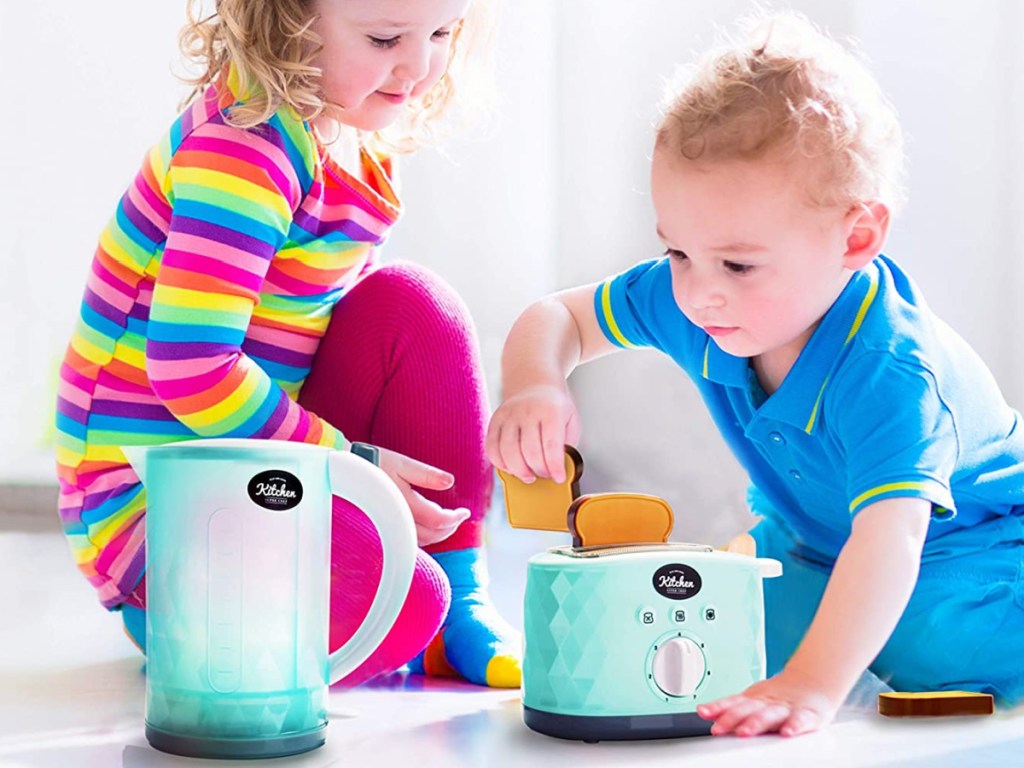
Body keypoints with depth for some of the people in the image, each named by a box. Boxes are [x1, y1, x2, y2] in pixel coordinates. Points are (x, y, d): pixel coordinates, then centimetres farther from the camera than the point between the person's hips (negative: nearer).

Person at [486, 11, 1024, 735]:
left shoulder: (887, 372, -40)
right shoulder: (685, 303, -19)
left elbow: (889, 537, -51)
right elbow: (556, 317, -4)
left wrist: (813, 685, -64)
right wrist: (534, 388, -29)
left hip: (963, 546, -6)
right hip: (814, 538, 6)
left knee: (932, 639, -35)